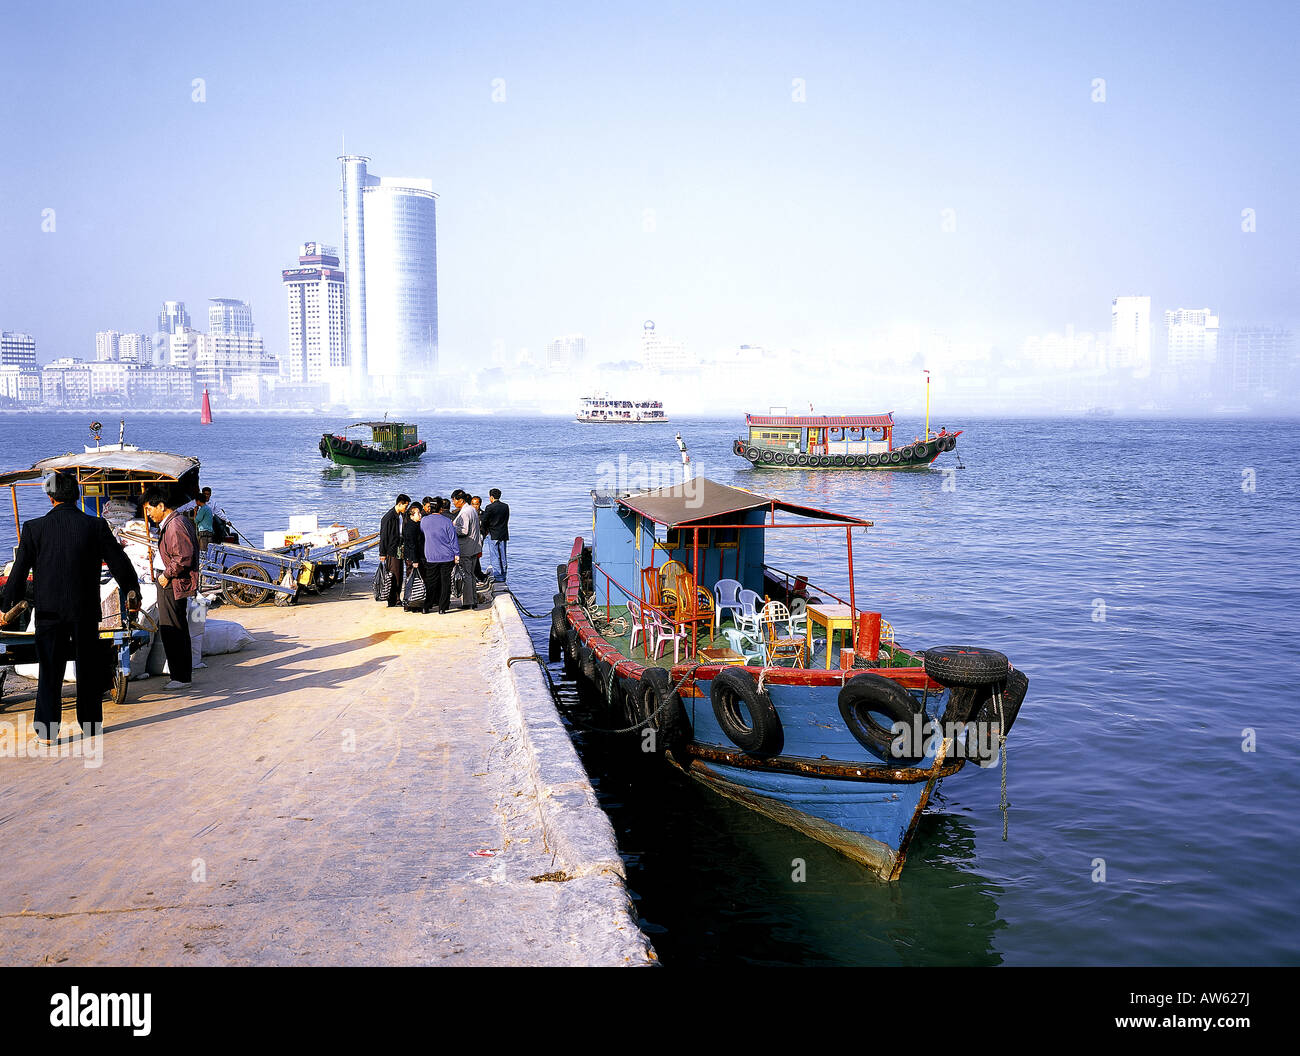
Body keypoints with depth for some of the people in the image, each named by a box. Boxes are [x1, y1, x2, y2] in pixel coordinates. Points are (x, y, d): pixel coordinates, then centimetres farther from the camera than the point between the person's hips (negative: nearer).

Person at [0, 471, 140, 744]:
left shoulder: (34, 528, -6)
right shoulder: (96, 526, -6)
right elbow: (119, 561, 2)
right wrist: (132, 589, 18)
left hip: (49, 611, 0)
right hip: (86, 610, 0)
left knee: (50, 670, 8)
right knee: (89, 667, 14)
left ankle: (47, 730, 10)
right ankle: (90, 721, 22)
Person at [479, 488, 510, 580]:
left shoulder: (489, 507, -12)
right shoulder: (506, 506, 5)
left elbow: (484, 521, -9)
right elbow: (506, 520, 8)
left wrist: (486, 531, 6)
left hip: (493, 535, -5)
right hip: (504, 534, 5)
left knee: (495, 556, 0)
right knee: (503, 556, 11)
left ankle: (498, 575, -1)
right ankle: (503, 575, 16)